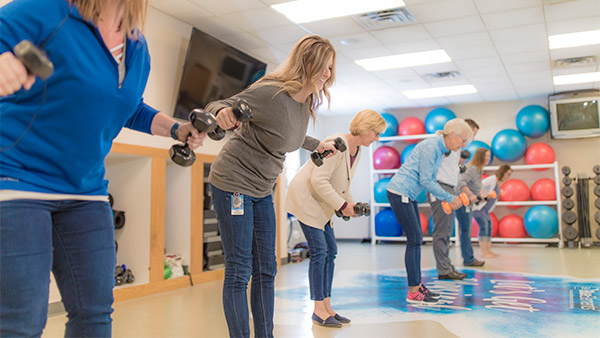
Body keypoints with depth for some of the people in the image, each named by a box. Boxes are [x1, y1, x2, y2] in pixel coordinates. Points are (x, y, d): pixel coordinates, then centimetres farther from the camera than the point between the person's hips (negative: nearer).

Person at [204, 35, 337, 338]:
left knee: (265, 270, 10)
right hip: (233, 183, -8)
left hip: (262, 190, 8)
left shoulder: (306, 104, 4)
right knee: (239, 271, -6)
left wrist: (316, 145, 34)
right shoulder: (270, 92, -20)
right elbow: (217, 107, -17)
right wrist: (222, 113, -40)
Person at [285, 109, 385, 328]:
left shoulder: (356, 150, 7)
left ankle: (327, 307, 14)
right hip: (305, 199, -10)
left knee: (330, 251, 7)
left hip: (320, 204, 10)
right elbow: (319, 180, -28)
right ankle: (318, 311, 0)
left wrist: (352, 205, 0)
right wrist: (342, 205, -21)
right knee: (319, 252, -10)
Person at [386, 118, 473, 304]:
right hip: (399, 192, -10)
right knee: (414, 239, -7)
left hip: (408, 195, 10)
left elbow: (431, 180, 17)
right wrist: (449, 197, -11)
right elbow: (425, 180, -19)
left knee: (417, 239, 11)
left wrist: (444, 199, 6)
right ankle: (413, 292, -1)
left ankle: (418, 286, 20)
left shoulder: (441, 149, 12)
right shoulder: (431, 146, -18)